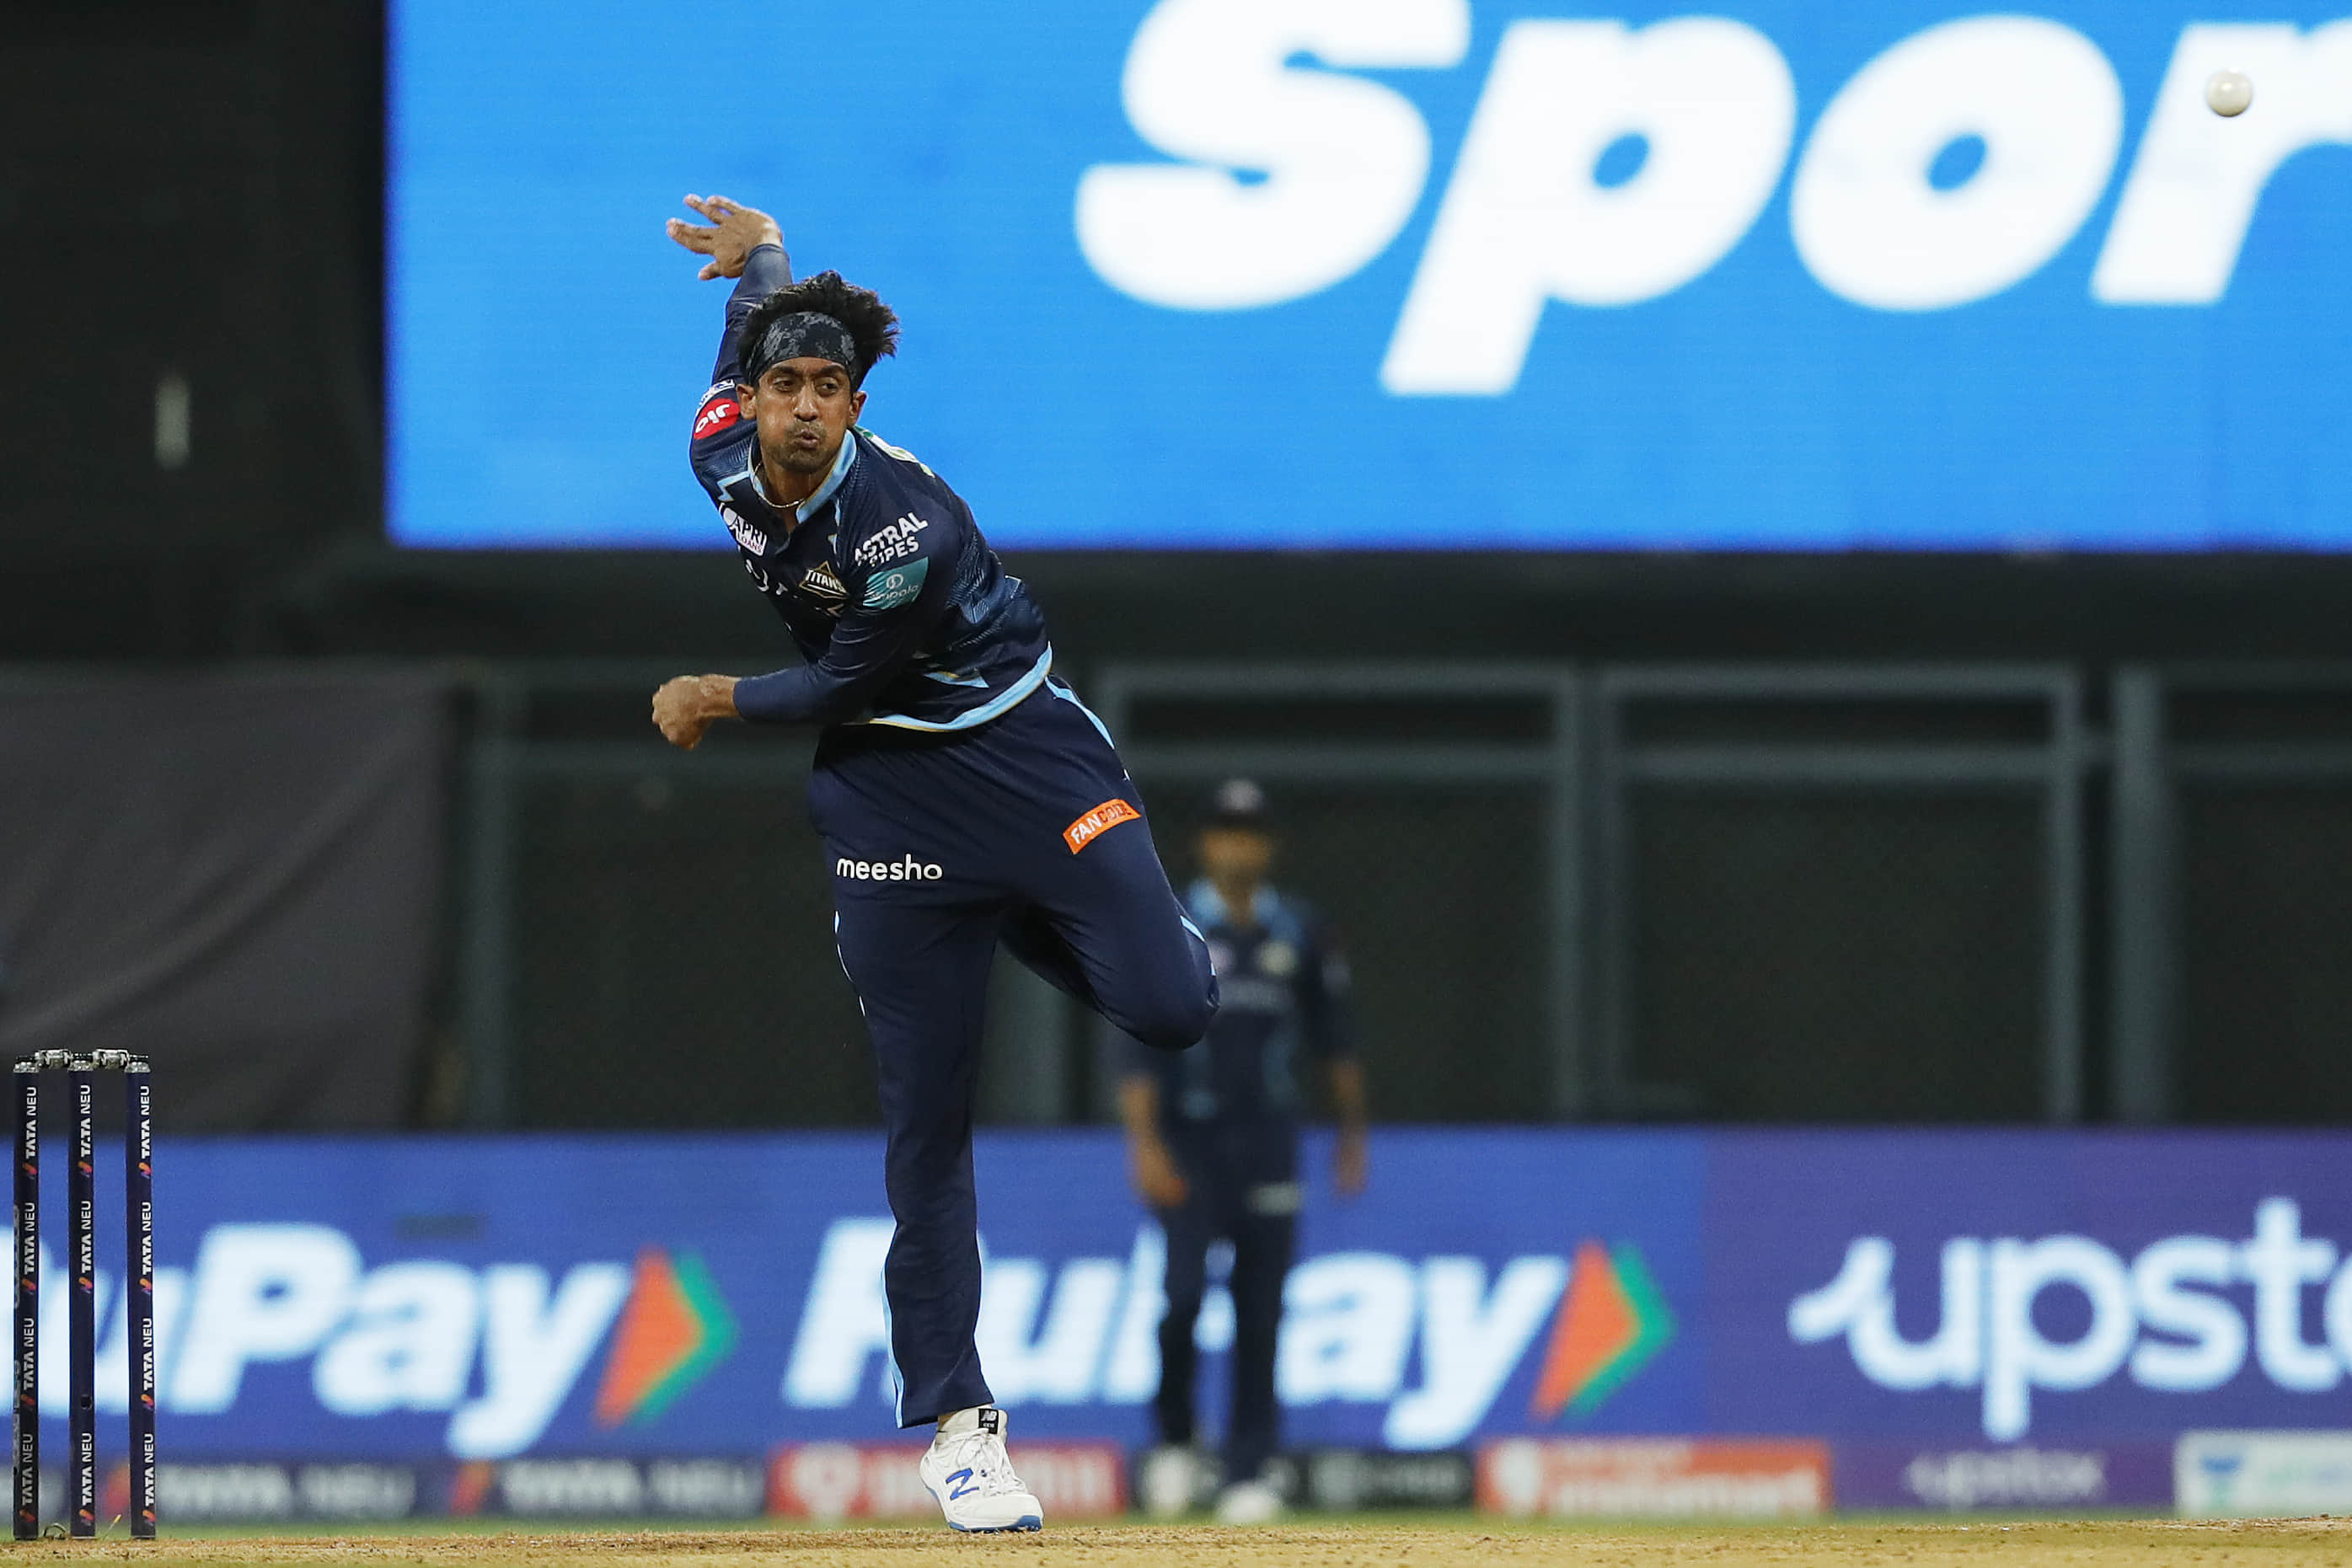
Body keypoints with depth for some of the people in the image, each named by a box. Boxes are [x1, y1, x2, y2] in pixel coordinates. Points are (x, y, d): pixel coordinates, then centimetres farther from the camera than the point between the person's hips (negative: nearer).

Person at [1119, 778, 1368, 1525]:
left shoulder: (1297, 933, 8)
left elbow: (1332, 1038, 16)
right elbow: (1141, 1048, -7)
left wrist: (1352, 1134, 14)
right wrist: (1145, 1145, -17)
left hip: (1268, 1146, 3)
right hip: (1189, 1141, -2)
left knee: (1260, 1311, 0)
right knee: (1184, 1292, -15)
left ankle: (1248, 1476, 4)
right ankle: (1173, 1440, 9)